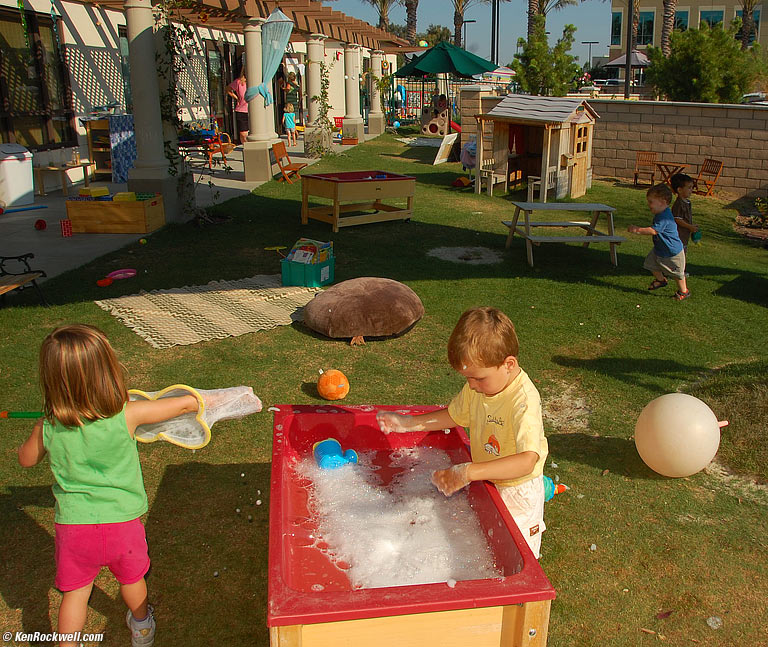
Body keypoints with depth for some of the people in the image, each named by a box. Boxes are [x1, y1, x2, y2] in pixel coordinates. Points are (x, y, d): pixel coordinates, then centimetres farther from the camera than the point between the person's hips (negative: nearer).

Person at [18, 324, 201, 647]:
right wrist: (197, 400, 9)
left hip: (72, 524, 0)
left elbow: (26, 459, 8)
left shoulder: (48, 429, -14)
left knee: (75, 591, 20)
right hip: (121, 521, 1)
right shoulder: (126, 416, -21)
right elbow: (186, 403, -13)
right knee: (131, 578, 27)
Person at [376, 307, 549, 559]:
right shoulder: (478, 387, -8)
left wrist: (468, 473, -49)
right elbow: (454, 415, 11)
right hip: (486, 483, 7)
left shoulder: (524, 400, -32)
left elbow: (527, 460, -42)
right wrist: (407, 423, 2)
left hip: (517, 491, -6)